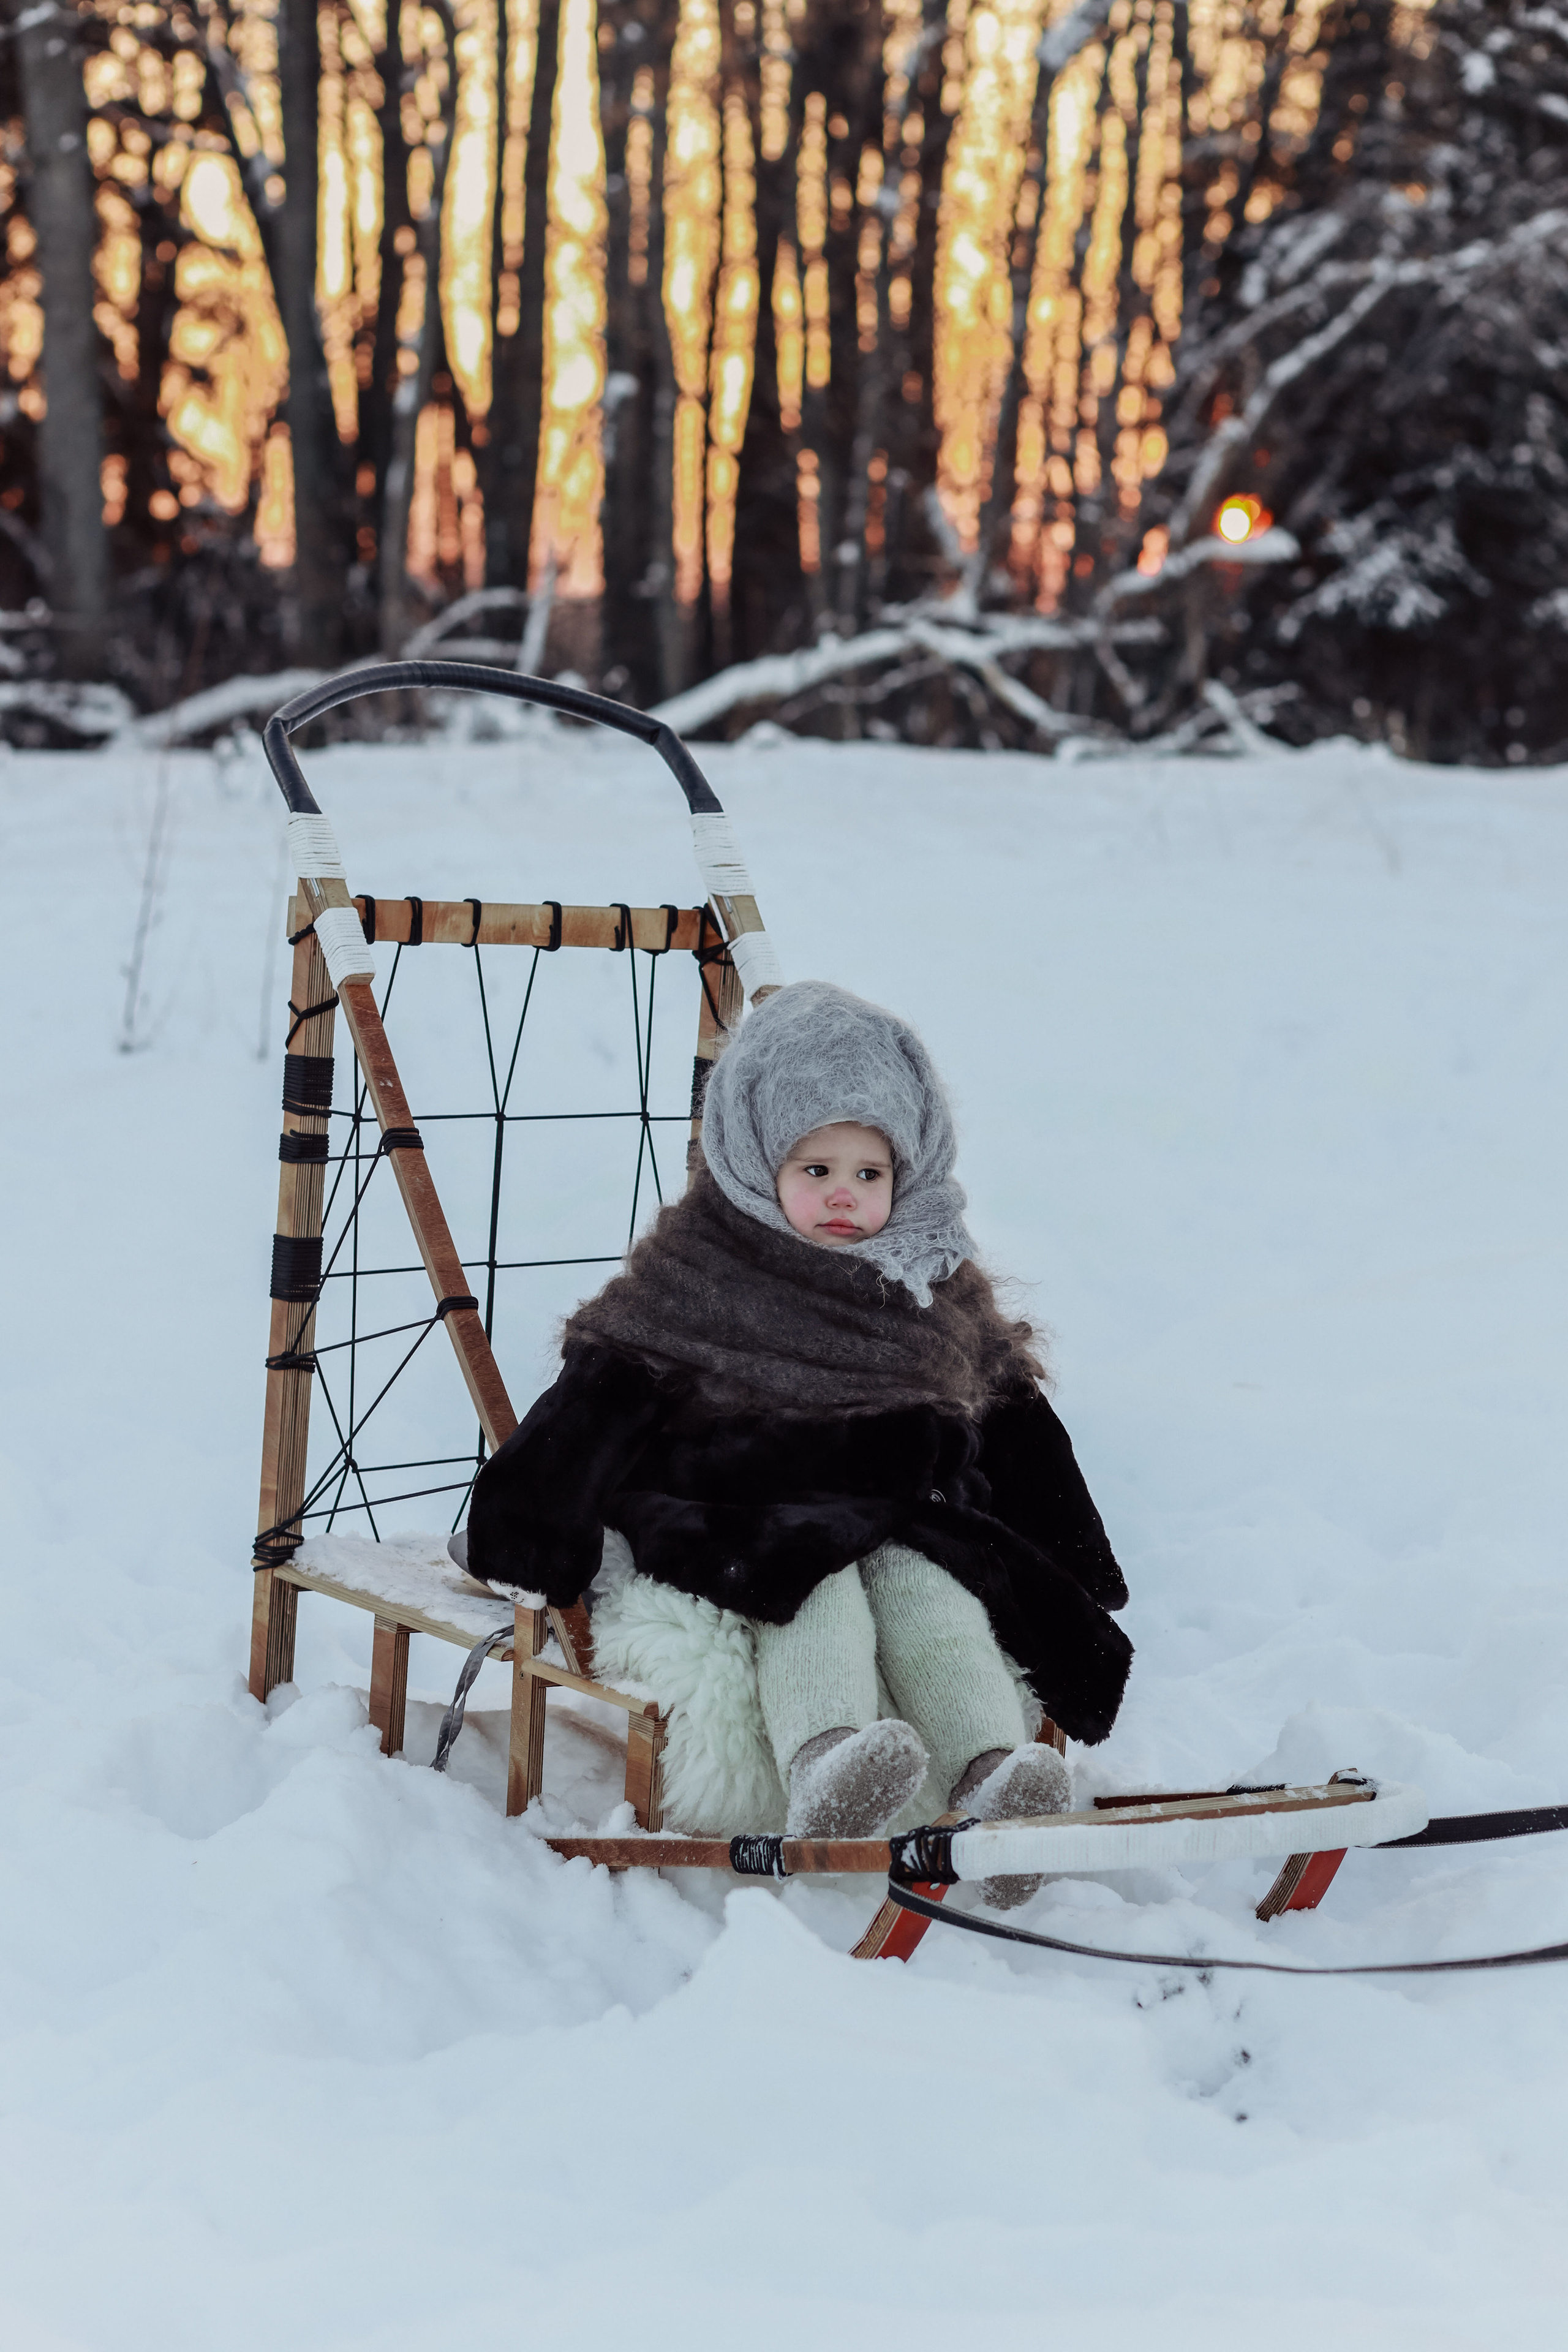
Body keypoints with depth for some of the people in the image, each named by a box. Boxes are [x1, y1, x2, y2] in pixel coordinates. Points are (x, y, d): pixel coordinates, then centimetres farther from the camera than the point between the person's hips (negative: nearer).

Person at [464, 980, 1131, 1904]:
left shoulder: (941, 1296, 17)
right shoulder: (698, 1276, 5)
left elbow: (1015, 1433, 24)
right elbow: (597, 1405, -1)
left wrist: (1074, 1566, 19)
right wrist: (537, 1539, -10)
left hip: (902, 1523, 3)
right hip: (746, 1522, -3)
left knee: (925, 1587, -27)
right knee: (813, 1591, -33)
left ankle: (994, 1773, -47)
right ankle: (826, 1767, -58)